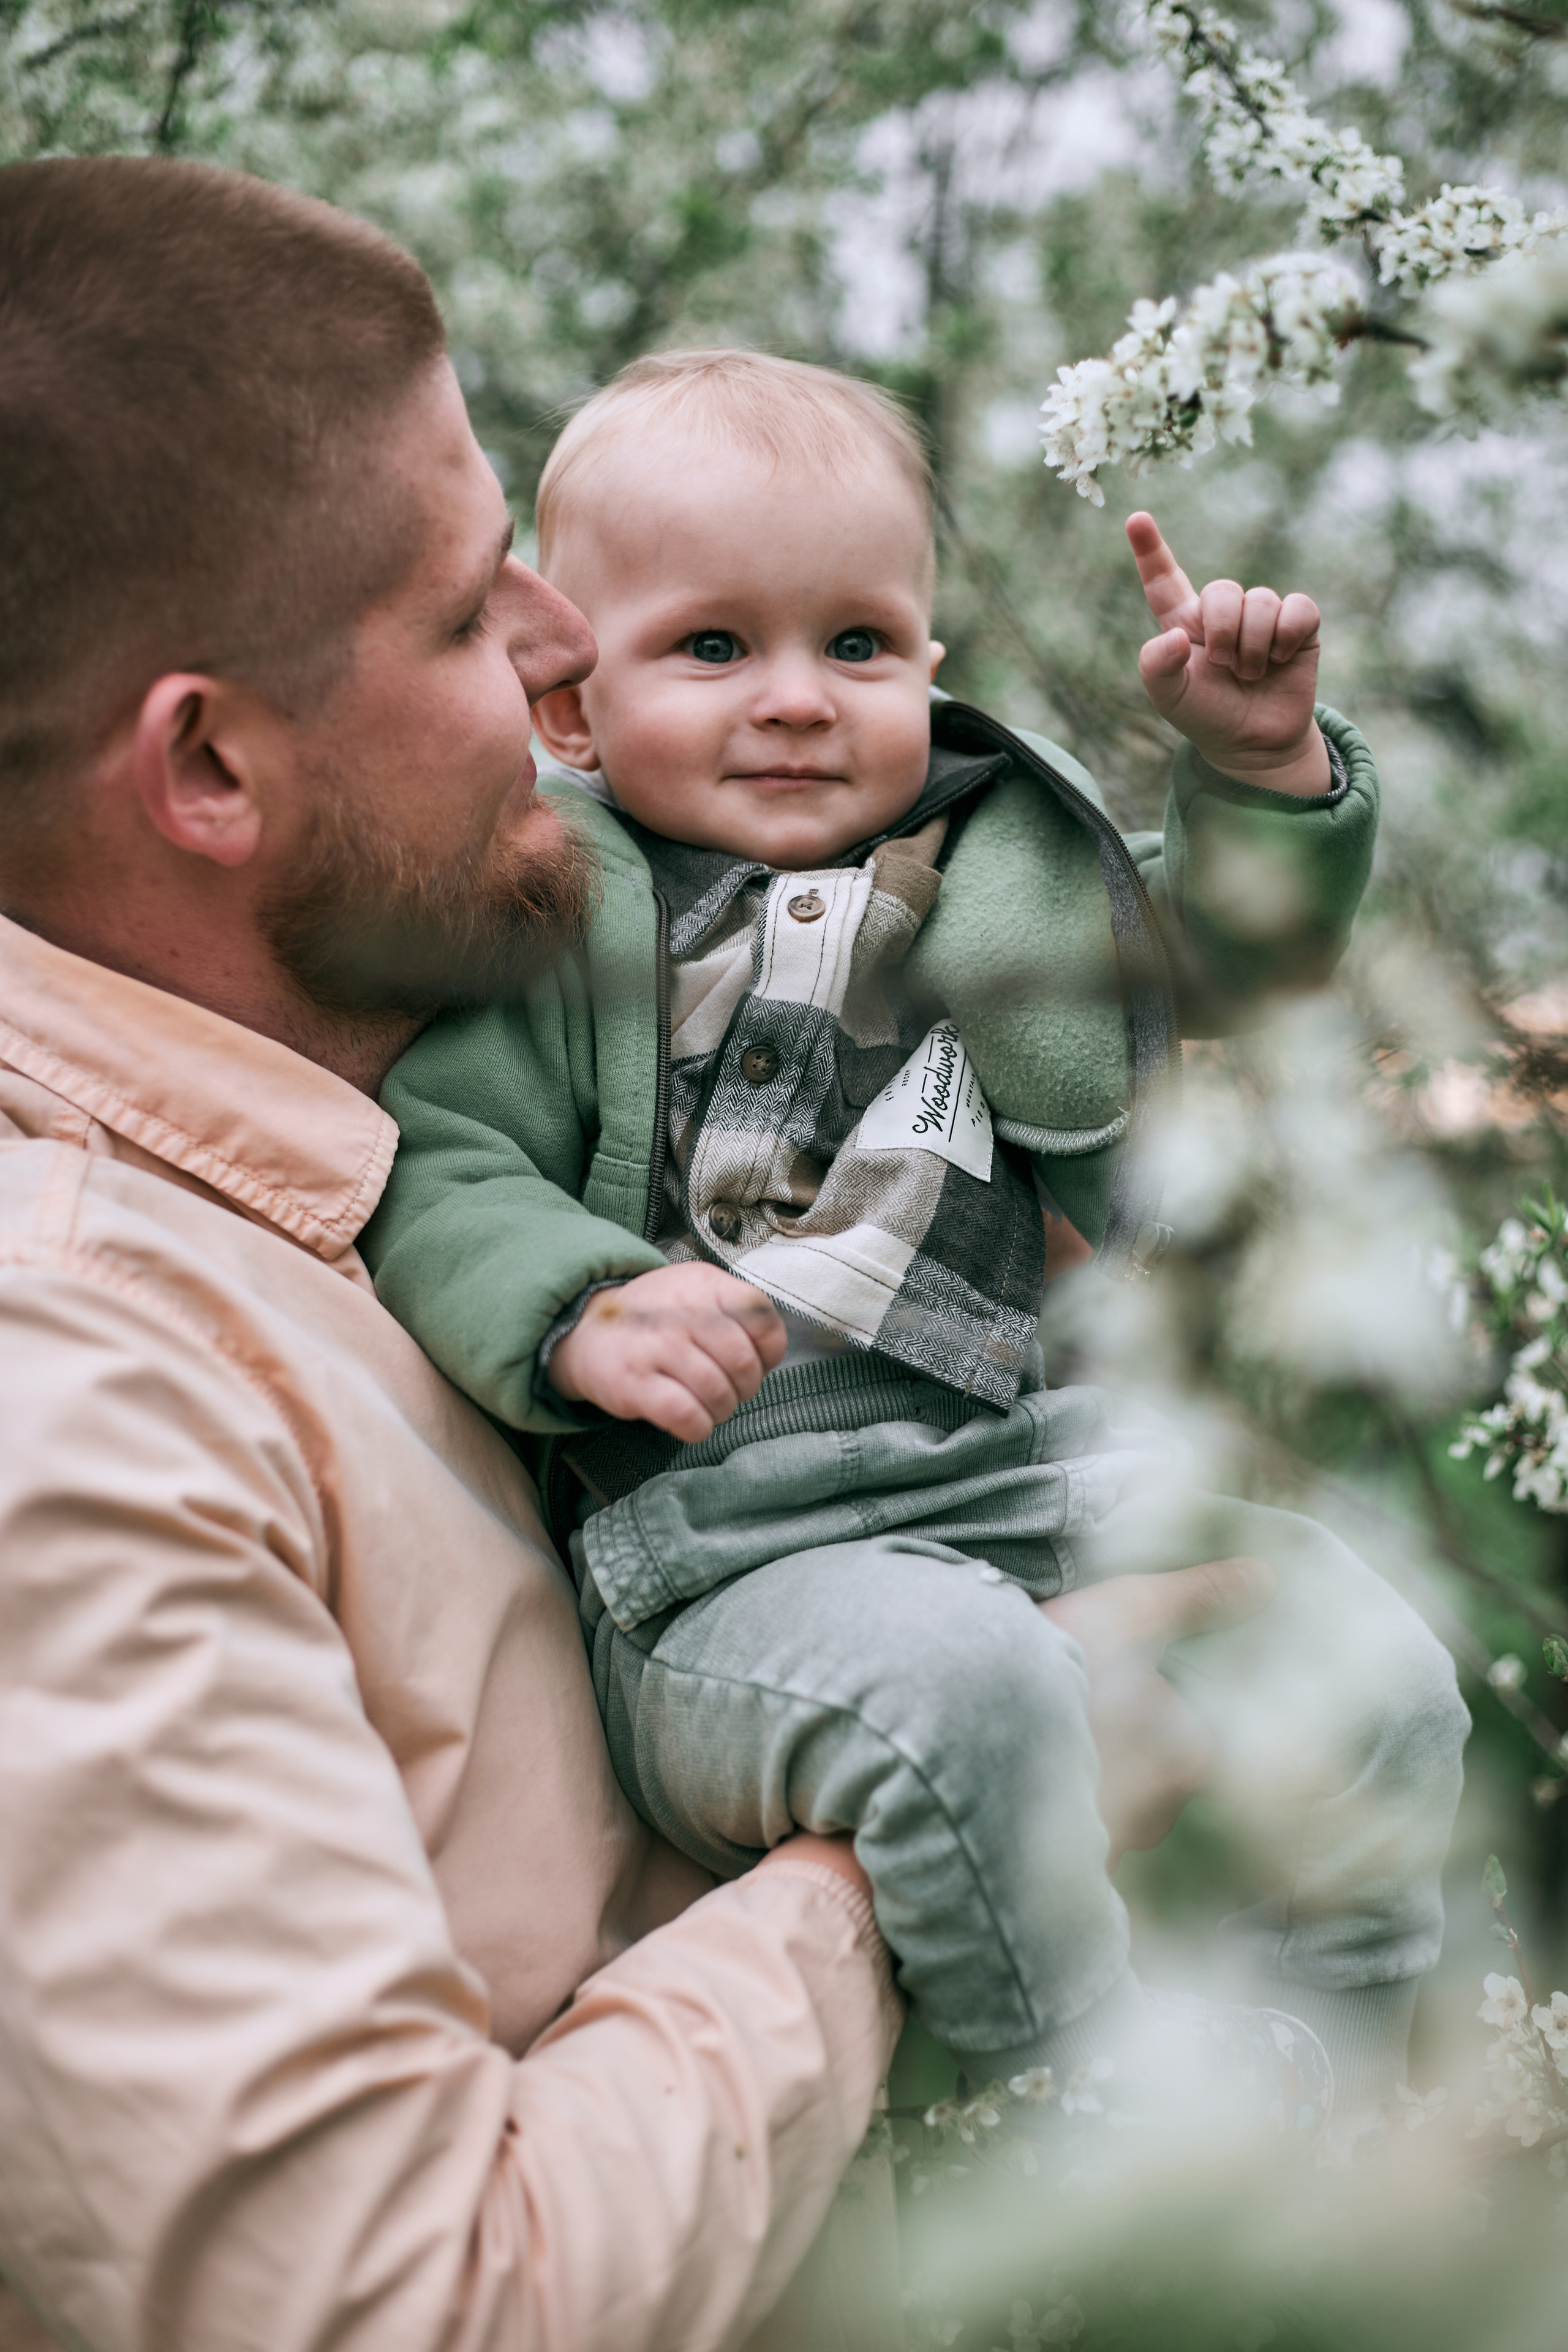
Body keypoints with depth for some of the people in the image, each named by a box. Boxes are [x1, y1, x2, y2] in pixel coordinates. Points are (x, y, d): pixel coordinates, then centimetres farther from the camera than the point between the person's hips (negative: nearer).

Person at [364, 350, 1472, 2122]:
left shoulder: (997, 862, 16)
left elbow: (1231, 950, 22)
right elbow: (437, 1168, -4)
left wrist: (1262, 763, 4)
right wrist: (584, 1316, -23)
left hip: (1031, 1462, 6)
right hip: (727, 1543, -5)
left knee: (1372, 1677, -8)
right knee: (957, 1682, -35)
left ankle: (1317, 2105, 10)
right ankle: (1115, 2096, -14)